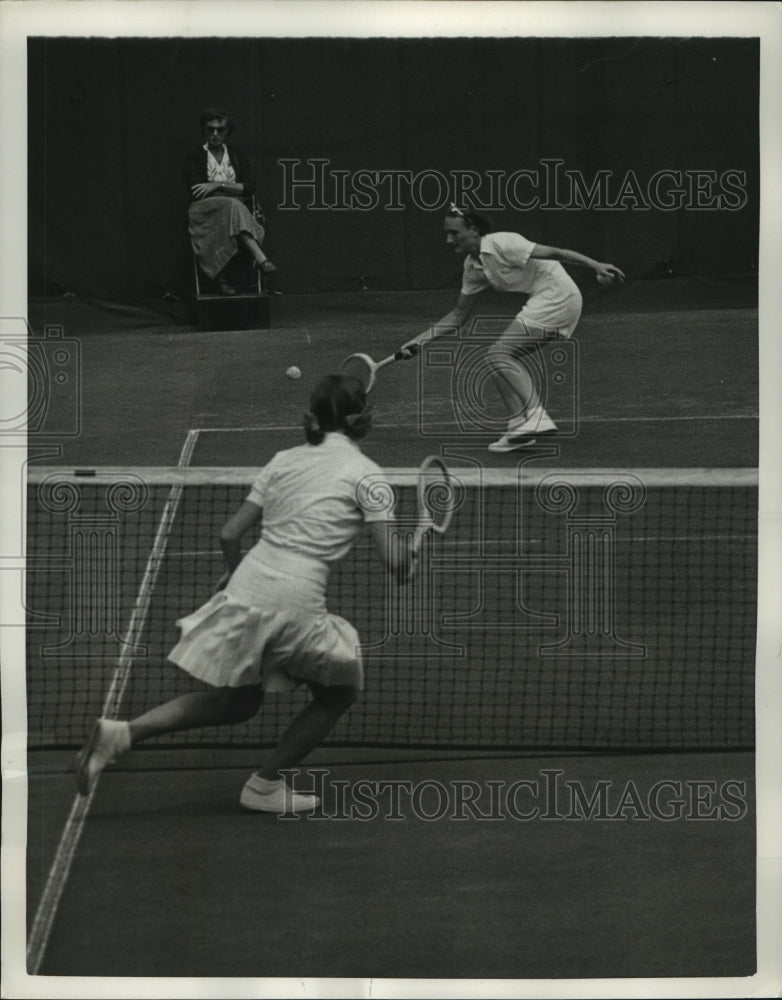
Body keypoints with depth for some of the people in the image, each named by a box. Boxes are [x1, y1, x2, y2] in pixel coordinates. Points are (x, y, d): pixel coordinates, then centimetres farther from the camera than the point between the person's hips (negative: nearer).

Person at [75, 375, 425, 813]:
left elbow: (230, 535, 14)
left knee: (235, 703, 24)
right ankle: (266, 784, 19)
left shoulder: (284, 461, 15)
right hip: (296, 603, -6)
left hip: (244, 591, 6)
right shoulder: (365, 474, 0)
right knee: (340, 692, 21)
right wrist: (417, 536, 16)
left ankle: (122, 732, 9)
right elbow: (397, 564, -6)